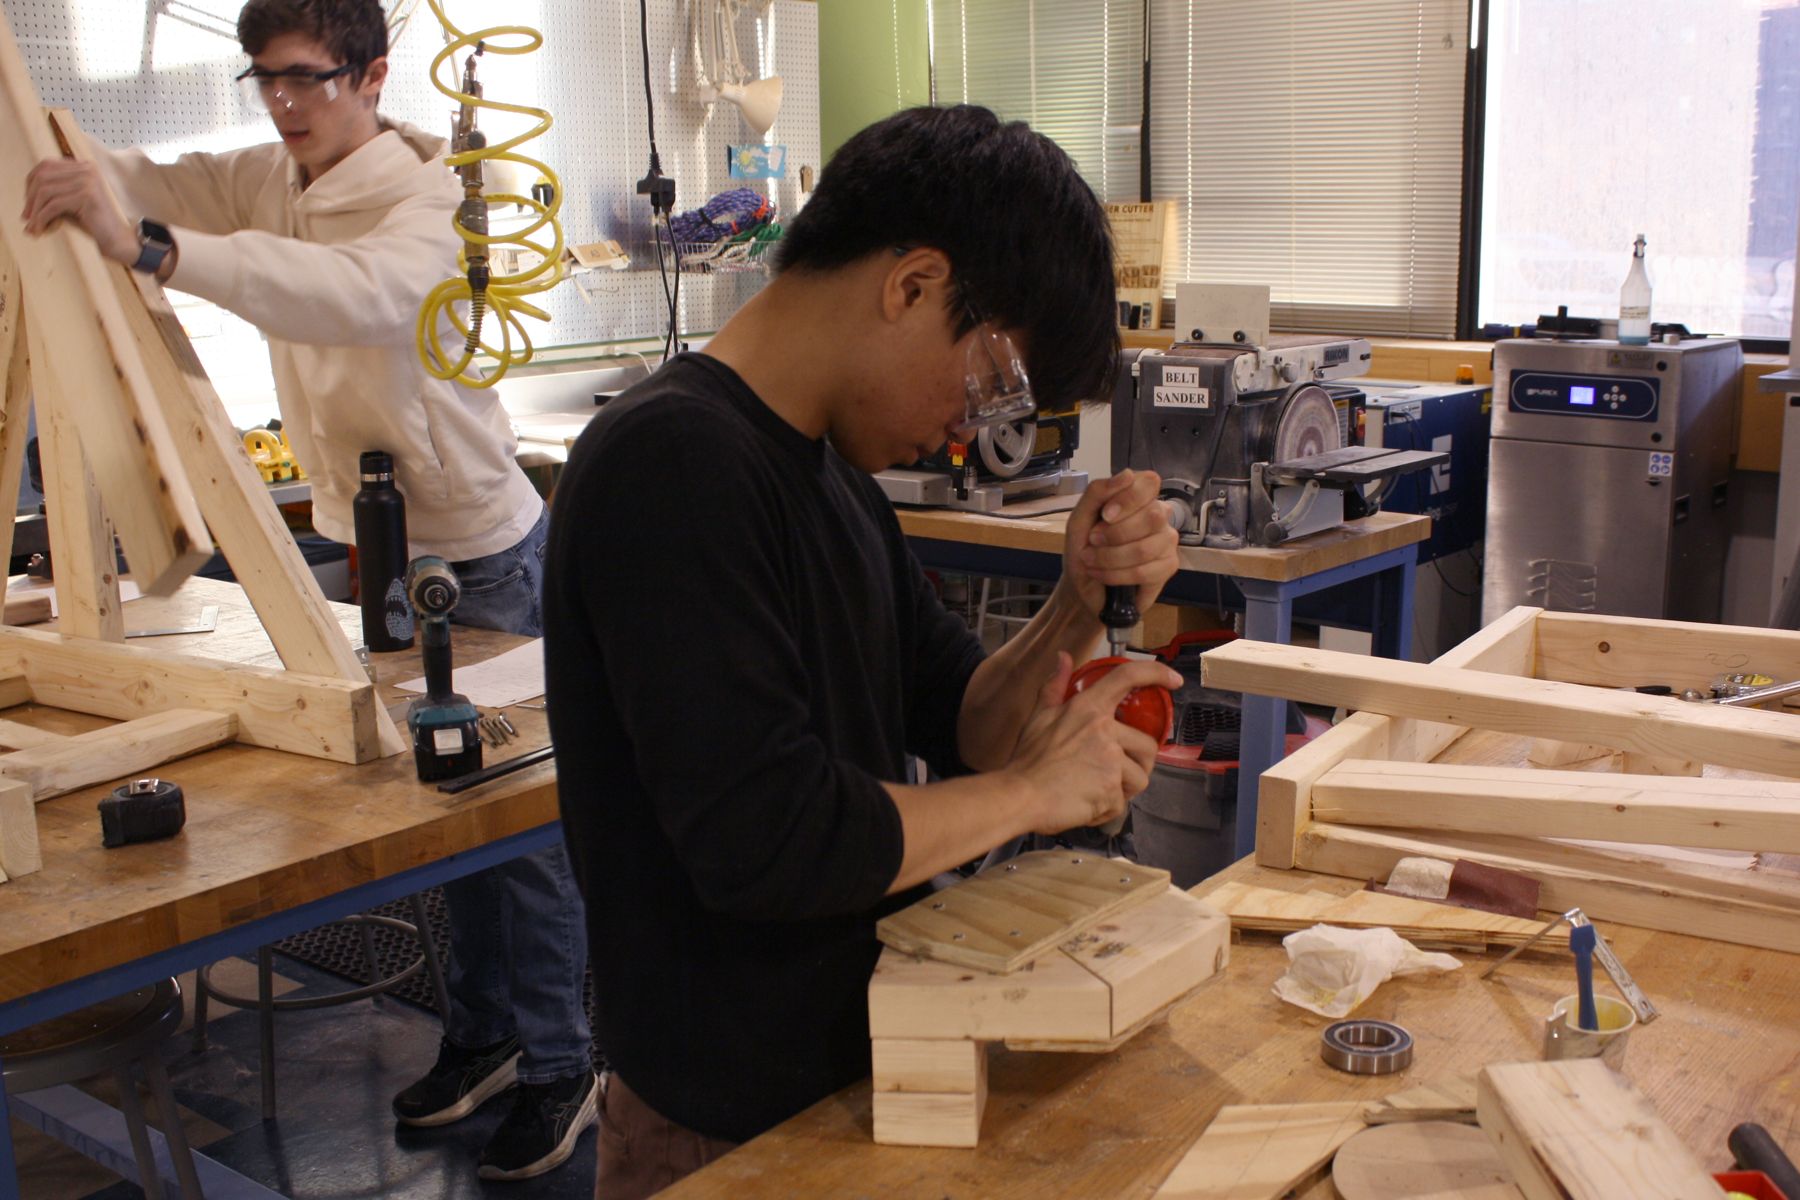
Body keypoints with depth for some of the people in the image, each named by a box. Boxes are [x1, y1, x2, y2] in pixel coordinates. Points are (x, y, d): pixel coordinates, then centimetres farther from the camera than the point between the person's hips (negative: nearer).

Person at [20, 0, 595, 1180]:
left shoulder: (429, 199, -22)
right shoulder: (267, 180, 3)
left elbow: (364, 292, -43)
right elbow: (145, 181, -7)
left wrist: (150, 246, -52)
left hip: (482, 552, -7)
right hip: (375, 543, 7)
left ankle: (560, 1065, 16)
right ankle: (483, 1032, 32)